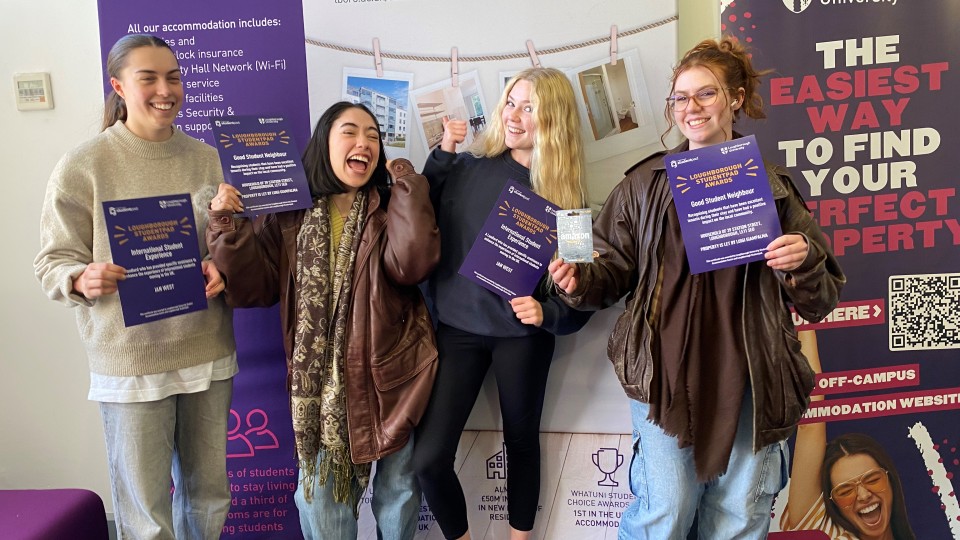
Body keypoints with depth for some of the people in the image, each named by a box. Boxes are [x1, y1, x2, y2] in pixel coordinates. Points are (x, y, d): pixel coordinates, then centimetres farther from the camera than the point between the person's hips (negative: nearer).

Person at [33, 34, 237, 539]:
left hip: (208, 350, 4)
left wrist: (222, 267, -8)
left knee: (209, 496, 17)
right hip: (130, 360, -4)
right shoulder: (82, 165, -7)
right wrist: (83, 280, -25)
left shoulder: (205, 158, 5)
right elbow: (54, 262, -4)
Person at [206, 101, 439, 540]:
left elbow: (412, 263, -21)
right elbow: (251, 287, -3)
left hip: (390, 374, 0)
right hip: (320, 381, 1)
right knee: (321, 497, 8)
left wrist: (407, 185, -15)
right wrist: (225, 224, -14)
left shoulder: (393, 208, -1)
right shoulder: (289, 214, 2)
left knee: (398, 489, 15)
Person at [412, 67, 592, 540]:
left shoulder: (563, 193, -5)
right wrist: (442, 153, -6)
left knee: (521, 443, 16)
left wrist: (546, 314, -23)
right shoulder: (468, 167, -2)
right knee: (428, 457, -3)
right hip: (458, 327, 1)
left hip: (523, 335, -1)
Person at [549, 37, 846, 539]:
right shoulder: (645, 183, 6)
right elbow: (614, 271, 6)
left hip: (749, 378, 2)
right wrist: (582, 280, -15)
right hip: (666, 371, -1)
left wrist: (802, 263, -14)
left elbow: (820, 301, 7)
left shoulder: (773, 188, 6)